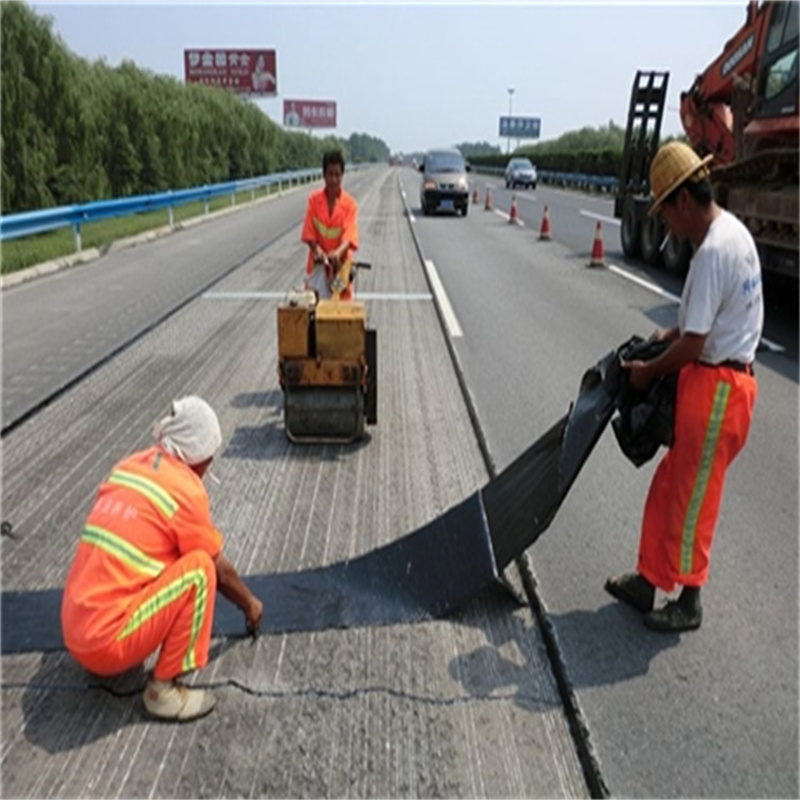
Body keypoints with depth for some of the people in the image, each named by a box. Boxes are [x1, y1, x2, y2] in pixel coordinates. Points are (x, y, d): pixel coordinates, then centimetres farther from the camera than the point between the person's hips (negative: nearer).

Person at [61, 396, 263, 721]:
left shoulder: (130, 465, 6)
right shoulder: (186, 490, -13)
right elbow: (221, 571, 0)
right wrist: (250, 604, 20)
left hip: (73, 635, 8)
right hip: (108, 644, -8)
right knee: (200, 565, -10)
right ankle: (164, 690, -4)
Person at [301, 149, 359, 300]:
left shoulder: (350, 203, -8)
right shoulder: (314, 199, -4)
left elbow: (350, 235, -19)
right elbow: (309, 232, -3)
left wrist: (338, 252, -38)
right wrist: (317, 249, -22)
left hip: (340, 263, -1)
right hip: (318, 262, 1)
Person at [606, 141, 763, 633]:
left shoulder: (714, 250, -22)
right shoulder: (733, 231, 10)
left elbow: (693, 345, -21)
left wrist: (648, 371, -7)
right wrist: (672, 333, 11)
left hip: (715, 388, -10)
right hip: (722, 378, 10)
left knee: (692, 498, 5)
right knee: (669, 488, 17)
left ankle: (689, 603, 23)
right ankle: (649, 581, 31)